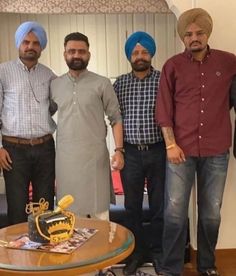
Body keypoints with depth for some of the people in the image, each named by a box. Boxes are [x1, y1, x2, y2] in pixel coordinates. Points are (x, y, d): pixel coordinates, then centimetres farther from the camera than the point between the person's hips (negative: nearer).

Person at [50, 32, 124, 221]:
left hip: (95, 155, -2)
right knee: (69, 211, 10)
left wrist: (119, 150, -10)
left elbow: (116, 119, 0)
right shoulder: (54, 85, 9)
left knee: (99, 210, 4)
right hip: (65, 156, 3)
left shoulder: (102, 84, 0)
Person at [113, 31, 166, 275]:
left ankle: (157, 251, 26)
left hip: (158, 151, -1)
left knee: (159, 205, 9)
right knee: (132, 206, 10)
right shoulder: (120, 83, 6)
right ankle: (137, 251, 26)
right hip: (131, 153, 2)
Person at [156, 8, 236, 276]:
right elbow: (164, 109, -1)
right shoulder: (173, 65, 1)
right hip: (181, 149, -1)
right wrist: (170, 144, -8)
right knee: (175, 212, 1)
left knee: (211, 213, 12)